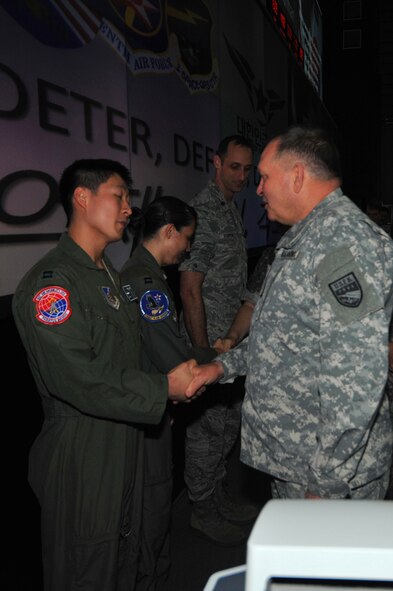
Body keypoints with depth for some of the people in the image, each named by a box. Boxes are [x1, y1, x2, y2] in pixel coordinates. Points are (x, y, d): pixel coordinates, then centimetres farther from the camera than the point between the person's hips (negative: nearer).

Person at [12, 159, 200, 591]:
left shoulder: (108, 275, 14)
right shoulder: (50, 283, -20)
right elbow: (79, 379, -27)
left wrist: (179, 378, 5)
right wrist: (164, 389, -19)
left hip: (125, 447, 9)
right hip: (80, 461, -9)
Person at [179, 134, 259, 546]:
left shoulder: (230, 210, 12)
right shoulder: (202, 212, -17)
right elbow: (190, 291, -21)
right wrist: (204, 355, -20)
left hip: (229, 338, 10)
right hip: (209, 339, -9)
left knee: (229, 420, 19)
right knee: (208, 425, 4)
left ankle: (218, 496, 36)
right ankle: (203, 511, 22)